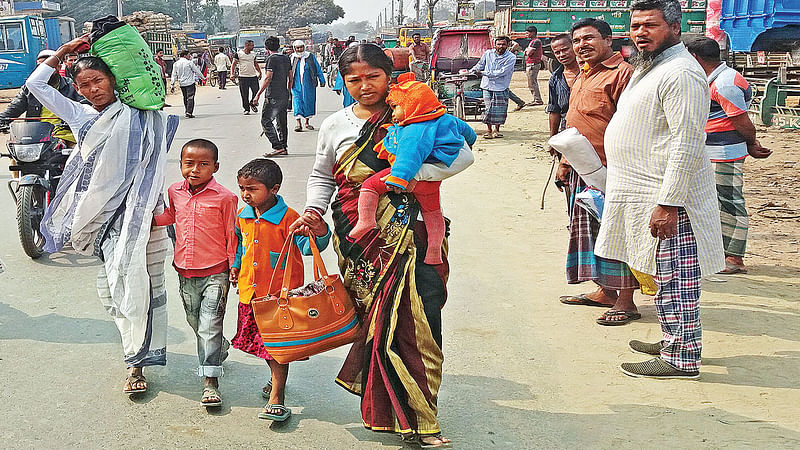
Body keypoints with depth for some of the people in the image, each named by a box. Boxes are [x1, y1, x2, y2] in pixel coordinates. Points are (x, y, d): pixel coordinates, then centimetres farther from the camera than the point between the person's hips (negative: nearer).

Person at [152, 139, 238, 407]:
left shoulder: (224, 198, -11)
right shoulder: (175, 192, 4)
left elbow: (232, 235, -5)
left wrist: (234, 267, -6)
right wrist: (149, 220, 10)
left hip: (215, 273, -6)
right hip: (185, 272, 6)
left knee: (209, 327, -8)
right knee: (195, 323, 20)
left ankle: (210, 382, -3)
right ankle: (220, 350, 48)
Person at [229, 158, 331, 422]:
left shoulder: (288, 219, -16)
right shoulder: (243, 216, 4)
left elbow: (307, 246, -17)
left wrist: (320, 234, -36)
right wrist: (236, 266, 18)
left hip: (280, 292, -6)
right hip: (251, 291, 7)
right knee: (262, 340, 18)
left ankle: (277, 398, 3)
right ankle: (276, 379, 41)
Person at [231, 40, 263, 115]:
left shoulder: (253, 54, 12)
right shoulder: (238, 54, -2)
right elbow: (234, 64, -1)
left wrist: (259, 72, 12)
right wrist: (232, 74, -12)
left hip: (253, 76, 4)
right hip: (243, 77, -4)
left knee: (256, 92, -3)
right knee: (244, 95, 0)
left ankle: (252, 104, 23)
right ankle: (246, 109, 11)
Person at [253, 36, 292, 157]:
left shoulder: (271, 58, -10)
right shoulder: (286, 58, 12)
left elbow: (268, 78, -17)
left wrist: (258, 94, -14)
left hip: (273, 96, -8)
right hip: (284, 95, 8)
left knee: (266, 121, -6)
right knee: (282, 122, 14)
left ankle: (277, 147, -14)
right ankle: (284, 147, 17)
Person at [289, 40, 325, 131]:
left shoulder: (310, 56, 3)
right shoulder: (292, 58, 4)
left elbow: (318, 69, 7)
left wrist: (321, 80, 4)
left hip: (309, 85, 0)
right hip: (296, 85, 0)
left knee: (308, 101, 6)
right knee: (297, 101, -8)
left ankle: (307, 122, 21)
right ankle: (298, 123, -10)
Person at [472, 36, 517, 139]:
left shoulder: (511, 58, -8)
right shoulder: (488, 54, 3)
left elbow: (502, 72, -17)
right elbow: (479, 65, 17)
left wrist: (483, 73, -20)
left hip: (501, 88, -2)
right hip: (487, 85, 2)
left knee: (499, 110, 3)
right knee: (488, 109, -1)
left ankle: (496, 130, 22)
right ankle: (489, 131, 12)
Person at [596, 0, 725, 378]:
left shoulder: (680, 73, -17)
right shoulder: (648, 67, 17)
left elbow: (688, 145, -23)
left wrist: (668, 204, -26)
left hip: (668, 197, -10)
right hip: (645, 192, 10)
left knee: (674, 278, -3)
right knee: (666, 276, 17)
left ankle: (681, 359, 6)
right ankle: (673, 342, 28)